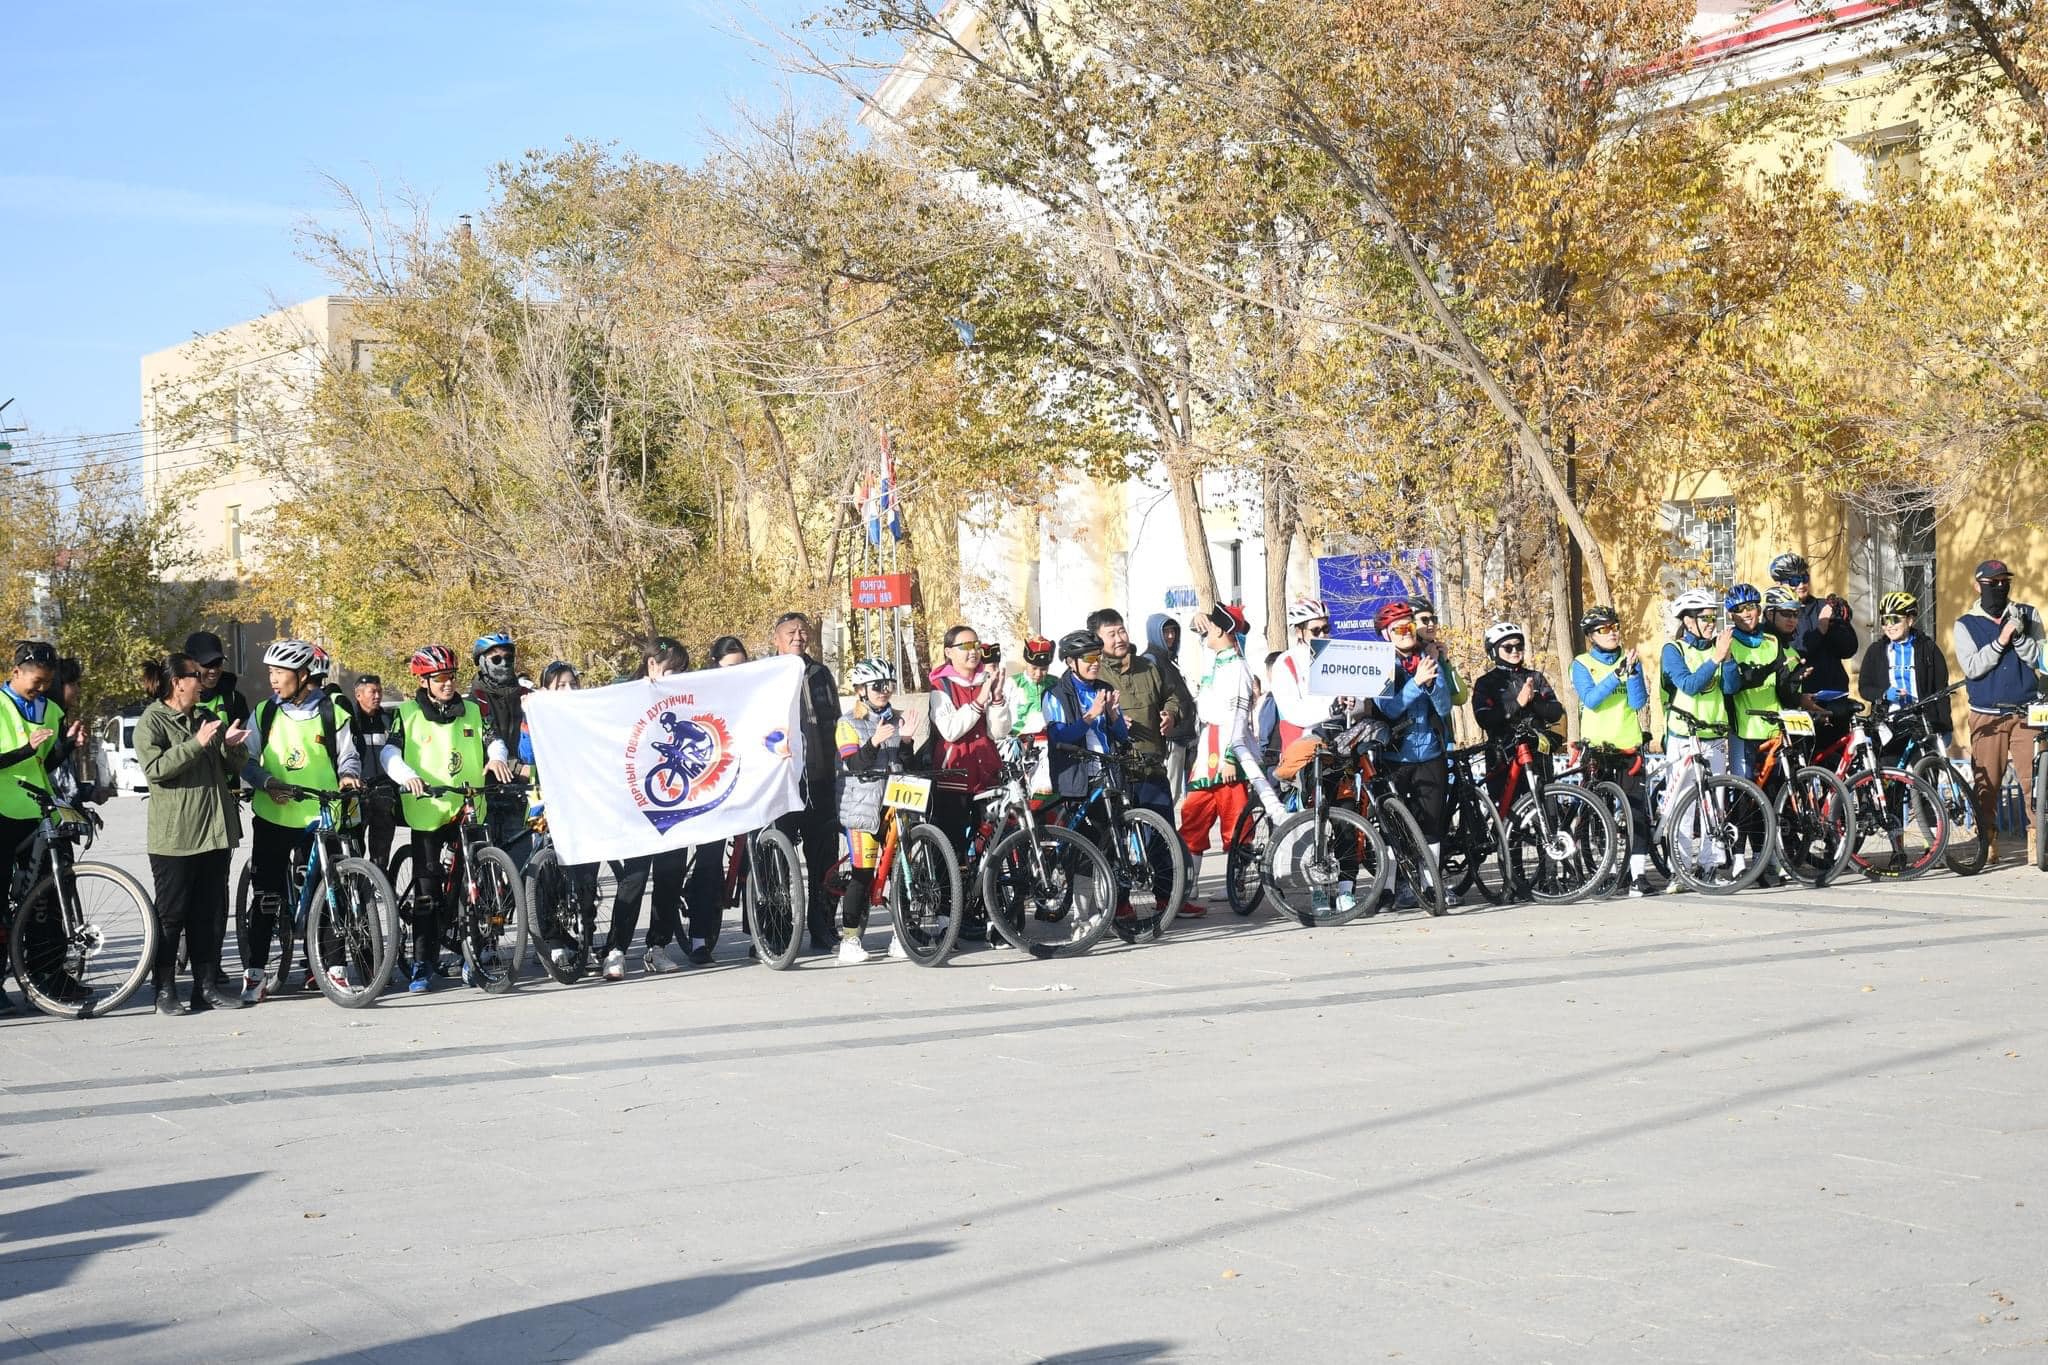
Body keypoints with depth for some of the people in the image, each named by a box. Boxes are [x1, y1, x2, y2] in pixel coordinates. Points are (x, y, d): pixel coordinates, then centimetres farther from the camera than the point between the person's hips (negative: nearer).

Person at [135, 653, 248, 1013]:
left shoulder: (206, 718, 17)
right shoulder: (151, 721, -4)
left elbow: (233, 768, 20)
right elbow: (155, 768, -18)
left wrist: (231, 746, -2)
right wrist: (197, 744, -23)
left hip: (214, 833, 6)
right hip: (174, 836, -6)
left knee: (211, 913, 7)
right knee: (171, 915, -2)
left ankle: (207, 986, 13)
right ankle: (165, 989, 5)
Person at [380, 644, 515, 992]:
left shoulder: (473, 712, 12)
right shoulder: (407, 714, 3)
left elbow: (492, 739, 5)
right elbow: (390, 752, -6)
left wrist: (497, 757, -19)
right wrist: (407, 775, -26)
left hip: (468, 810, 2)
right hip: (427, 812, -2)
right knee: (427, 893, -3)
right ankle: (422, 965, 2)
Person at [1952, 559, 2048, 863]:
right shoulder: (1965, 625, 6)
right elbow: (1972, 667, -7)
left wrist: (2019, 635, -15)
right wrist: (2001, 640, -16)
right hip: (1987, 717, -1)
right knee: (1987, 783, -2)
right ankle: (1988, 844, 5)